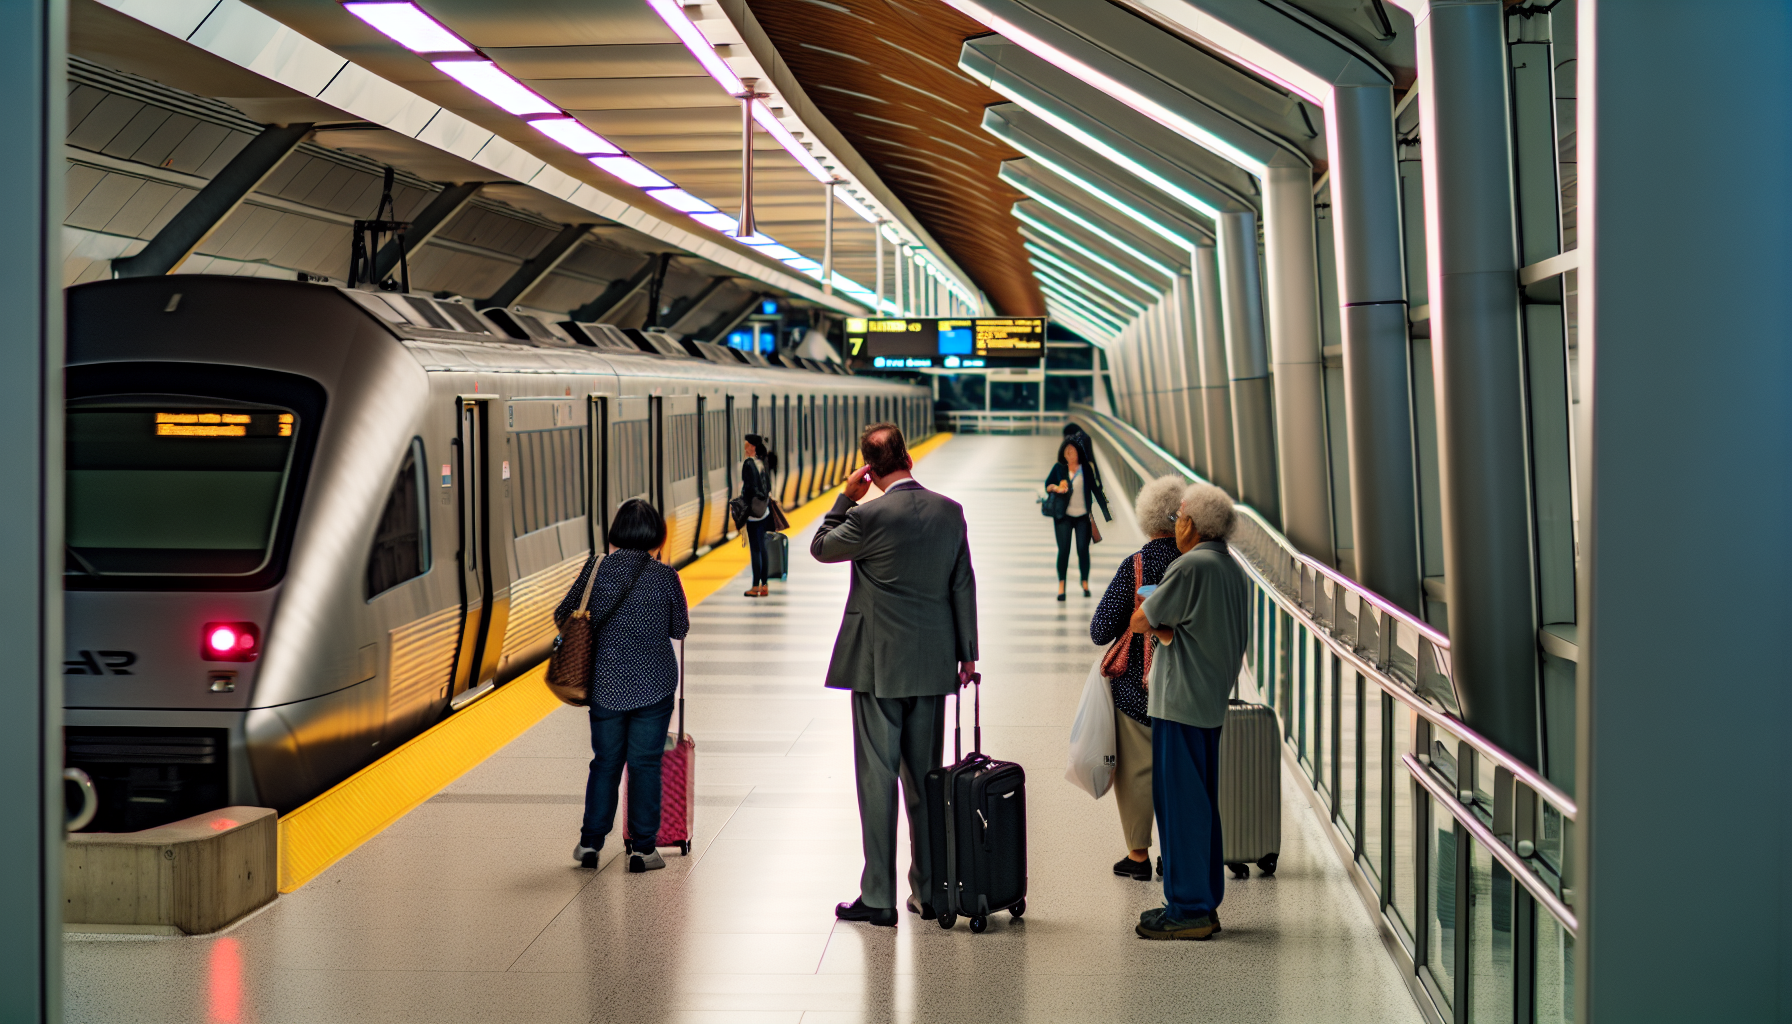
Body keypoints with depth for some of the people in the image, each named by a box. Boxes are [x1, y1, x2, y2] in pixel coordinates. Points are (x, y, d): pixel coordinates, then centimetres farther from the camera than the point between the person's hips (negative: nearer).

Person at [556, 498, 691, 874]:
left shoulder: (597, 569, -6)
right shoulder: (665, 576, -9)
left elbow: (563, 615, 3)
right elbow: (680, 629, 2)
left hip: (606, 684, 2)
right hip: (653, 685, -2)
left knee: (605, 762, 14)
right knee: (645, 764, 5)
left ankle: (590, 843, 18)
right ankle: (642, 848, 7)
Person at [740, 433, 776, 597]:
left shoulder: (748, 463, -13)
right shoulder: (763, 462, 9)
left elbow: (747, 487, -17)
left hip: (753, 510, -7)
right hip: (764, 510, 7)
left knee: (755, 548, -4)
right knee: (761, 547, 11)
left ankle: (756, 586, -1)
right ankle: (764, 585, 12)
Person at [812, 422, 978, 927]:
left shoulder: (869, 516, -15)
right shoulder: (950, 511, 0)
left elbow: (820, 547, 2)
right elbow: (963, 586, 6)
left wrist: (846, 496, 4)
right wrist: (967, 652, 14)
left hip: (879, 667, -5)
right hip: (933, 666, 5)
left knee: (878, 778, 1)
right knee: (925, 779, 13)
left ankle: (879, 898, 3)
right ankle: (929, 891, 19)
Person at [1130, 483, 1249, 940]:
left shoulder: (1192, 566, -16)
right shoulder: (1232, 569, 13)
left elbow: (1140, 621, -12)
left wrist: (1155, 621, 10)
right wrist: (1167, 625, 8)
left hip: (1180, 702, -9)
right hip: (1212, 701, 9)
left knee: (1180, 802, -4)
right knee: (1200, 803, 15)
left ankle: (1187, 909, -1)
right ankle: (1204, 903, 20)